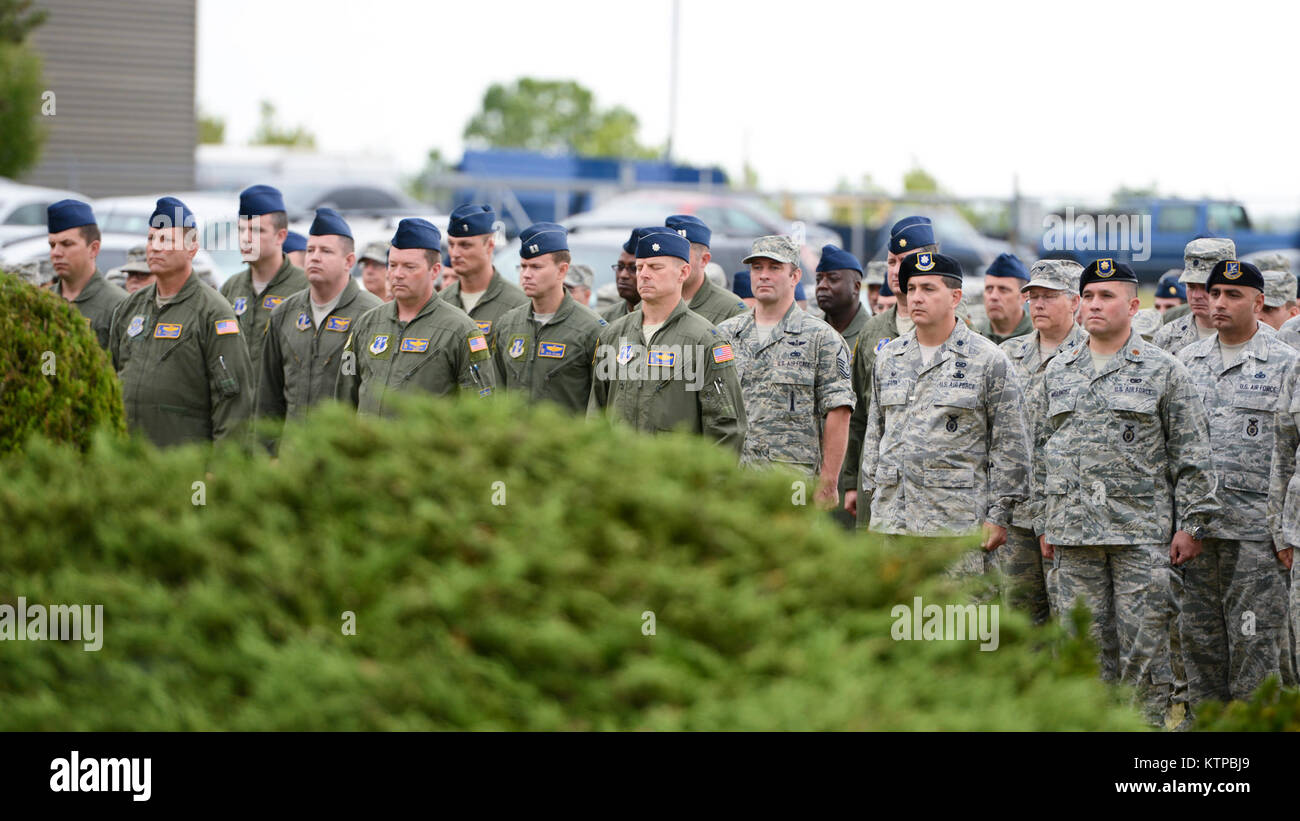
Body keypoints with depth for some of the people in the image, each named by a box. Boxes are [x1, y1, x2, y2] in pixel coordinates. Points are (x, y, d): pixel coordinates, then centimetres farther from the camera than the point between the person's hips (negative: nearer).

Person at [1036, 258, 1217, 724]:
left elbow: (1191, 454, 0)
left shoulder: (1164, 371, 1)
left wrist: (1191, 524, -6)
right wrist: (1044, 524, 13)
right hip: (1074, 534, 4)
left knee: (1144, 646, -4)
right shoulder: (1058, 373, 14)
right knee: (1087, 645, 6)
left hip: (1142, 533, -4)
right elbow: (1043, 453, 18)